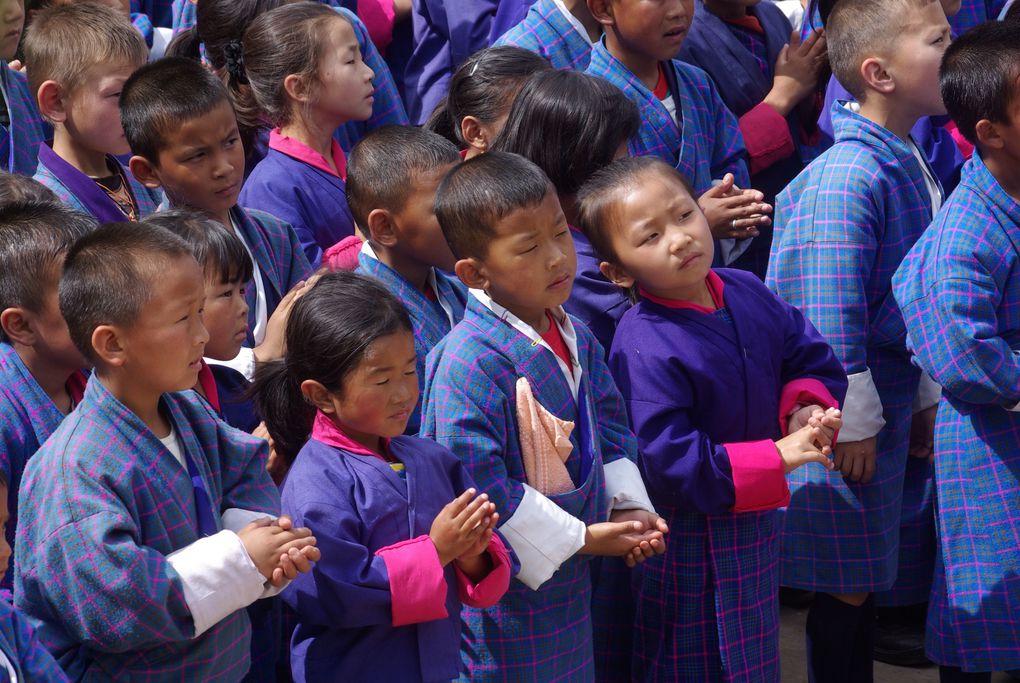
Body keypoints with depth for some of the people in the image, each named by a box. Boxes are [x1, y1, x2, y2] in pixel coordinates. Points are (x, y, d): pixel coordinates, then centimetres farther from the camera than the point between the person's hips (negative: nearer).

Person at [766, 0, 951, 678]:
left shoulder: (912, 166, 7)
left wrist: (925, 396, 20)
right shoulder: (849, 177, -23)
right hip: (849, 408, -9)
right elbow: (830, 314, -22)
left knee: (865, 576, 17)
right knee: (846, 584, 1)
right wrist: (854, 424, -17)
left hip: (889, 401, 9)